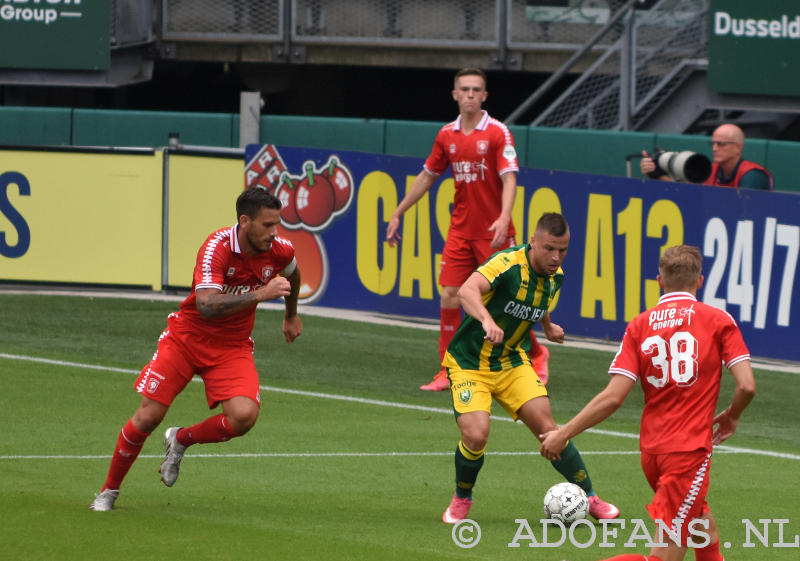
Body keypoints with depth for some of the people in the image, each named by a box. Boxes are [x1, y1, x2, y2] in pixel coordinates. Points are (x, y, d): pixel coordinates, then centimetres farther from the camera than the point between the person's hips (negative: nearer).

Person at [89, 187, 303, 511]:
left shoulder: (278, 250, -10)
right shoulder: (218, 247, -26)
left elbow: (292, 273, 18)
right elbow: (206, 306, -39)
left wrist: (291, 316, 31)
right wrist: (260, 294, -44)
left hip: (232, 348, 3)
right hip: (187, 337, -3)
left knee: (244, 415, -22)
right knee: (148, 416, -8)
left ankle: (180, 440, 8)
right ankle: (109, 491, 15)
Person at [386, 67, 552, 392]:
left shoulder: (498, 132, -8)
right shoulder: (447, 135, 7)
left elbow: (509, 179, -16)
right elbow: (426, 176, 19)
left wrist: (504, 218, -32)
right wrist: (397, 214, 19)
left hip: (493, 232, -4)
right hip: (460, 230, 4)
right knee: (449, 297, -3)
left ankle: (537, 355, 23)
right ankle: (449, 371, 6)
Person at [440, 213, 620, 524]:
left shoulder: (554, 276, -2)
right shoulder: (508, 264, -26)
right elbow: (467, 290, -46)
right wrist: (487, 321, -62)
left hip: (512, 361, 5)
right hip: (469, 362, -5)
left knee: (547, 429, -8)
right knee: (476, 435, -23)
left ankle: (590, 498, 8)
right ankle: (461, 499, 6)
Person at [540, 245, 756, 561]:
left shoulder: (639, 326, 3)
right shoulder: (718, 321, -2)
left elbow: (613, 397, -5)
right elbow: (746, 386, -8)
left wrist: (563, 434, 1)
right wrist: (731, 417, 14)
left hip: (651, 451, 5)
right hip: (691, 450, -5)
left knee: (704, 529, 27)